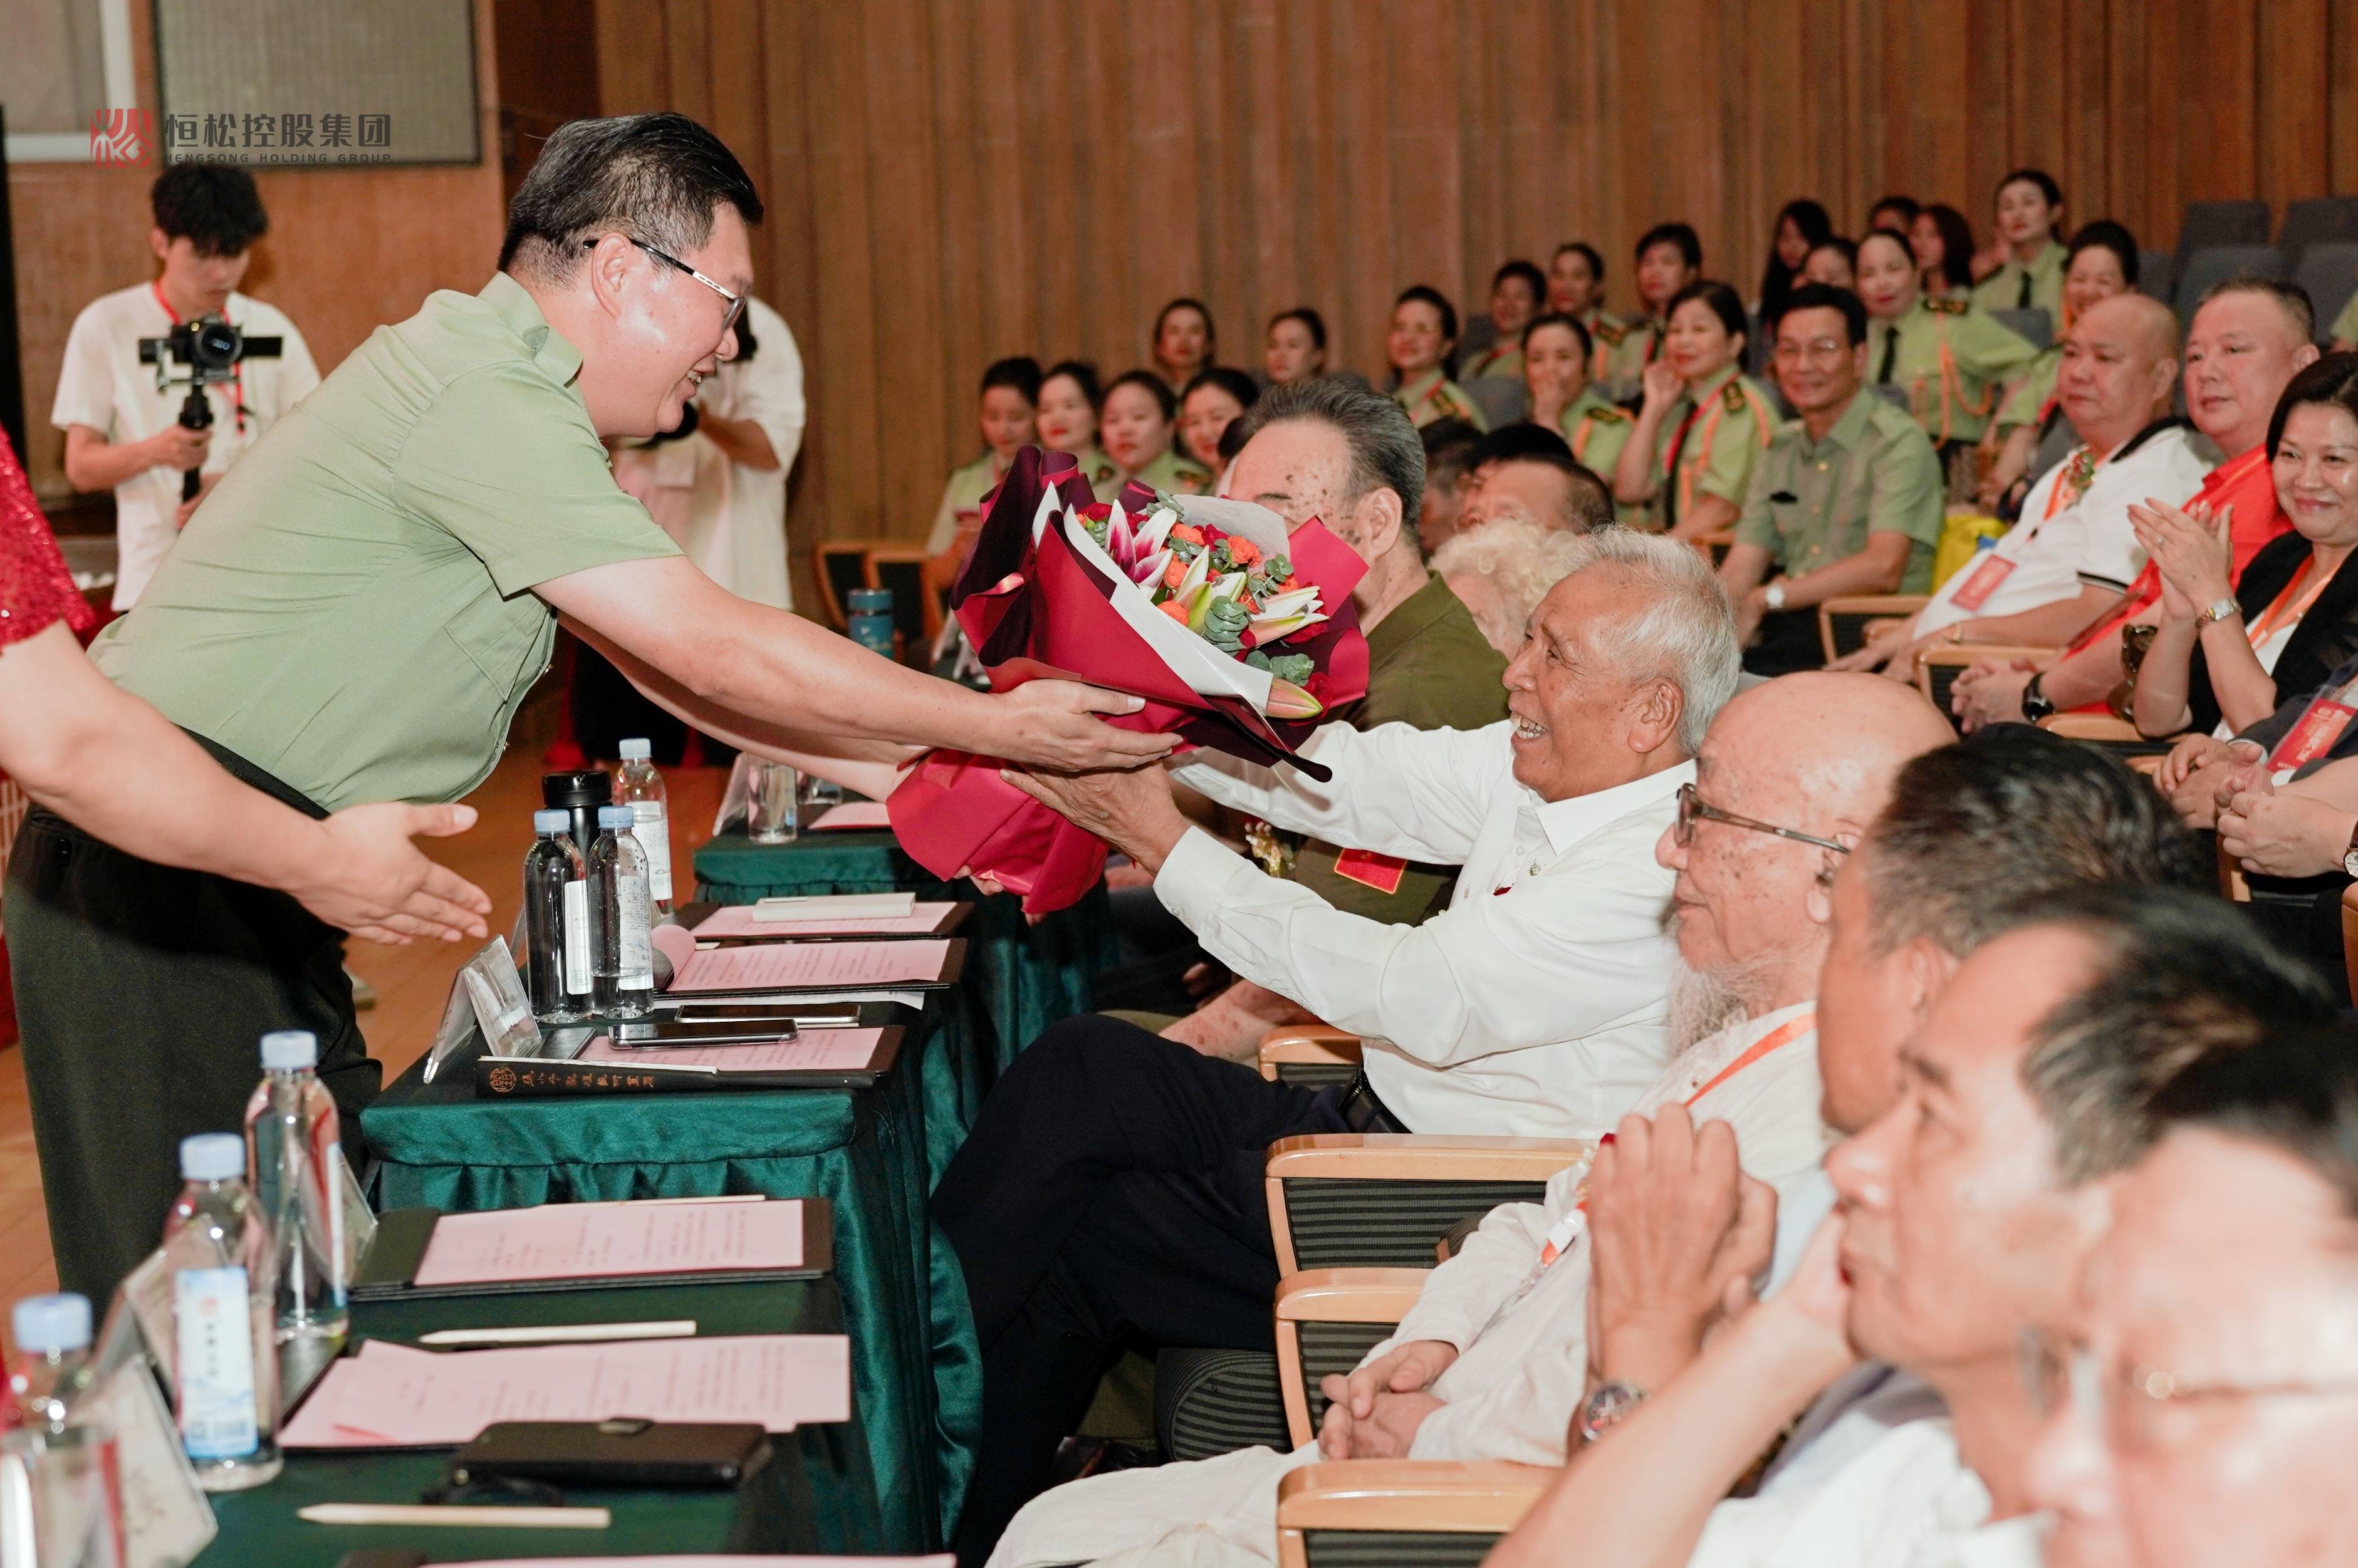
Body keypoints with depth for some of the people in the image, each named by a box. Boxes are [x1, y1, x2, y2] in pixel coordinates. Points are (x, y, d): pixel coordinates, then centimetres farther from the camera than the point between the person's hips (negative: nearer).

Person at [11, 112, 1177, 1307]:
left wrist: (934, 757, 13)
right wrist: (1002, 729, -12)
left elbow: (674, 677, 16)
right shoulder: (484, 397, -17)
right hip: (171, 865, -10)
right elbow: (713, 652, -19)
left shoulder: (497, 386, 16)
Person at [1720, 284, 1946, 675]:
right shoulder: (1781, 448, 19)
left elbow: (1883, 567, -18)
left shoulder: (1898, 444, -4)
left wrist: (1763, 599, -17)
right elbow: (1742, 567, 10)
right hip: (1785, 628, 6)